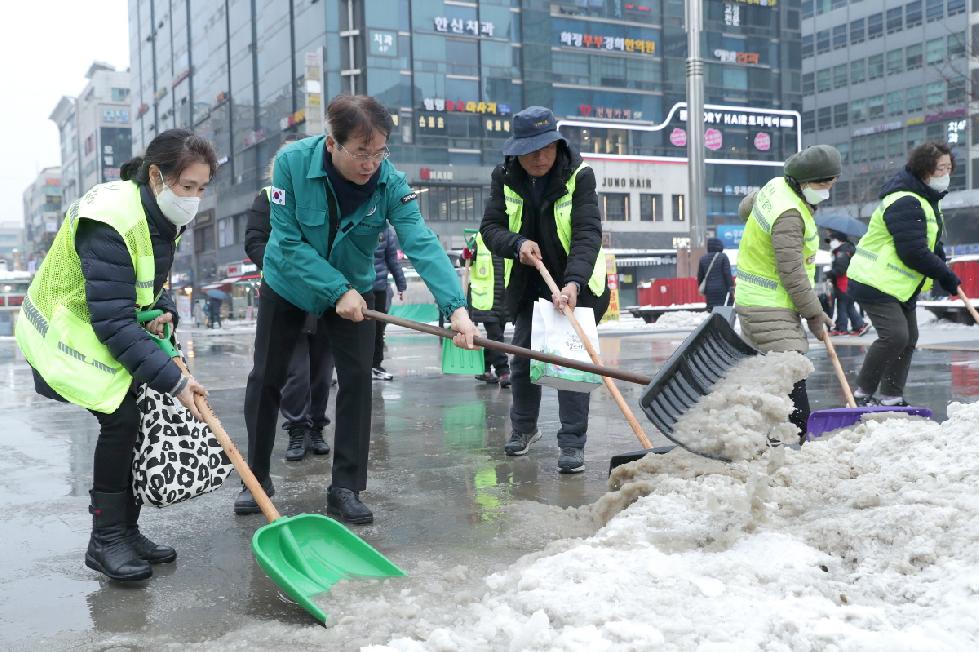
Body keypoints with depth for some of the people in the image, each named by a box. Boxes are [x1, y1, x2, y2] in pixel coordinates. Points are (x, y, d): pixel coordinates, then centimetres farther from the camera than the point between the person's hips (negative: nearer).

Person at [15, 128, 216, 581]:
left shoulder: (163, 217, -2)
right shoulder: (110, 221, -30)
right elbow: (113, 322, -32)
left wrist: (164, 312, -9)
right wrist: (174, 380, -35)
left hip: (114, 332, 9)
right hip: (66, 334, -8)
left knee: (143, 417, 1)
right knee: (122, 417, -18)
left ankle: (125, 531, 14)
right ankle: (105, 540, -4)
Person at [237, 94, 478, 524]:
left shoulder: (390, 182, -25)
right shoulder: (292, 162, -28)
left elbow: (422, 244, -36)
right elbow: (289, 242, -25)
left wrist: (456, 306, -50)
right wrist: (338, 291, -32)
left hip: (354, 289, 1)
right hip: (287, 284, 0)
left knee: (357, 379, -7)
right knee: (266, 379, 7)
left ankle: (345, 489, 5)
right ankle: (257, 478, 26)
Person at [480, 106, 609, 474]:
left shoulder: (579, 175, -20)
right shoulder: (505, 177, -8)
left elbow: (588, 234, -29)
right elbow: (490, 227, -10)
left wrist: (573, 283, -43)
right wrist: (517, 244, -32)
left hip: (576, 283, -4)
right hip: (529, 285, 4)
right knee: (522, 359, 11)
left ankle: (572, 443, 0)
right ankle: (524, 428, 32)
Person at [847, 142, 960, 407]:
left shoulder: (927, 199, 14)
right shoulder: (905, 203, -22)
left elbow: (933, 245, 19)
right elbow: (914, 253, -27)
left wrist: (945, 275, 5)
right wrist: (947, 275, -16)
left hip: (901, 286, 11)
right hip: (876, 283, -11)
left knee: (909, 338, 11)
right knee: (894, 335, -20)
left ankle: (891, 398, 19)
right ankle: (863, 394, -9)